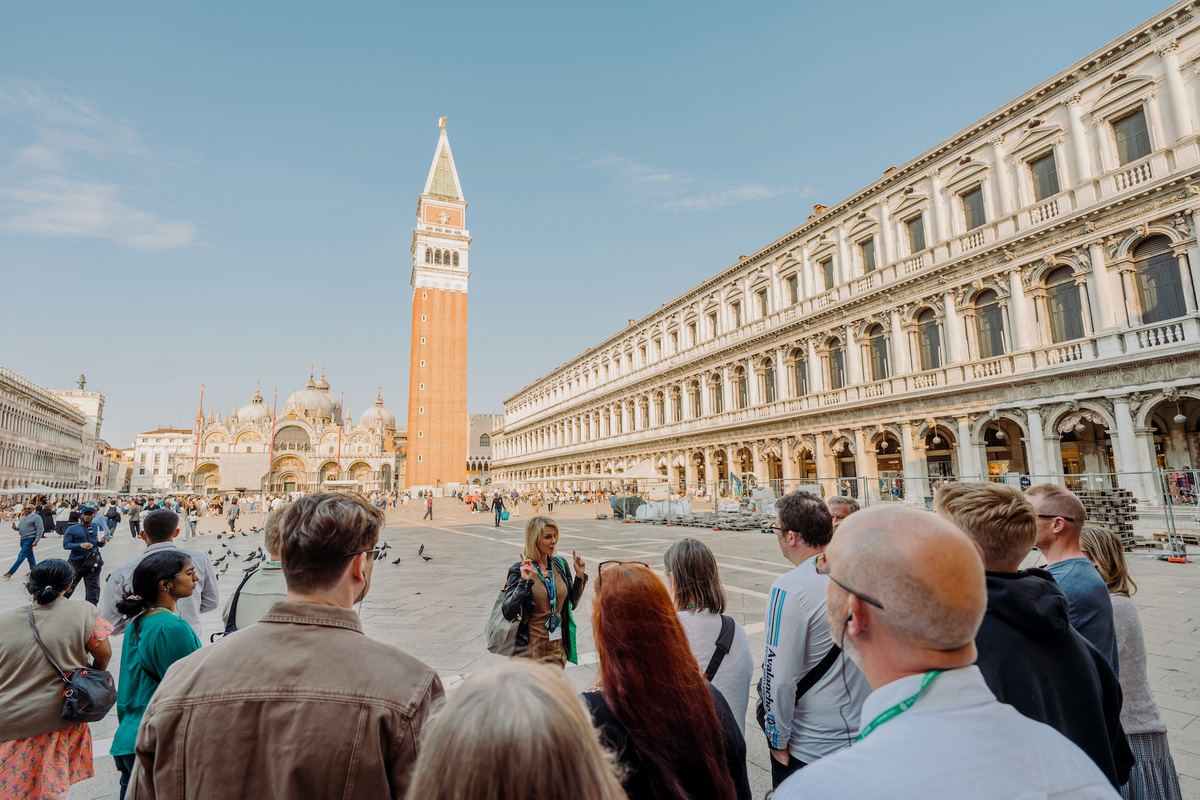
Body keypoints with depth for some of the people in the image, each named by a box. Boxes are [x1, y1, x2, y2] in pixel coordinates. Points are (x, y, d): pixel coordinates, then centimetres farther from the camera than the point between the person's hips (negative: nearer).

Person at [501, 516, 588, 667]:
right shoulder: (519, 570, -13)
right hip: (530, 650, -5)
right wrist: (524, 581, -27)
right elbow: (507, 613, -19)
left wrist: (580, 575, -3)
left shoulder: (560, 564, 1)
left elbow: (572, 603, 9)